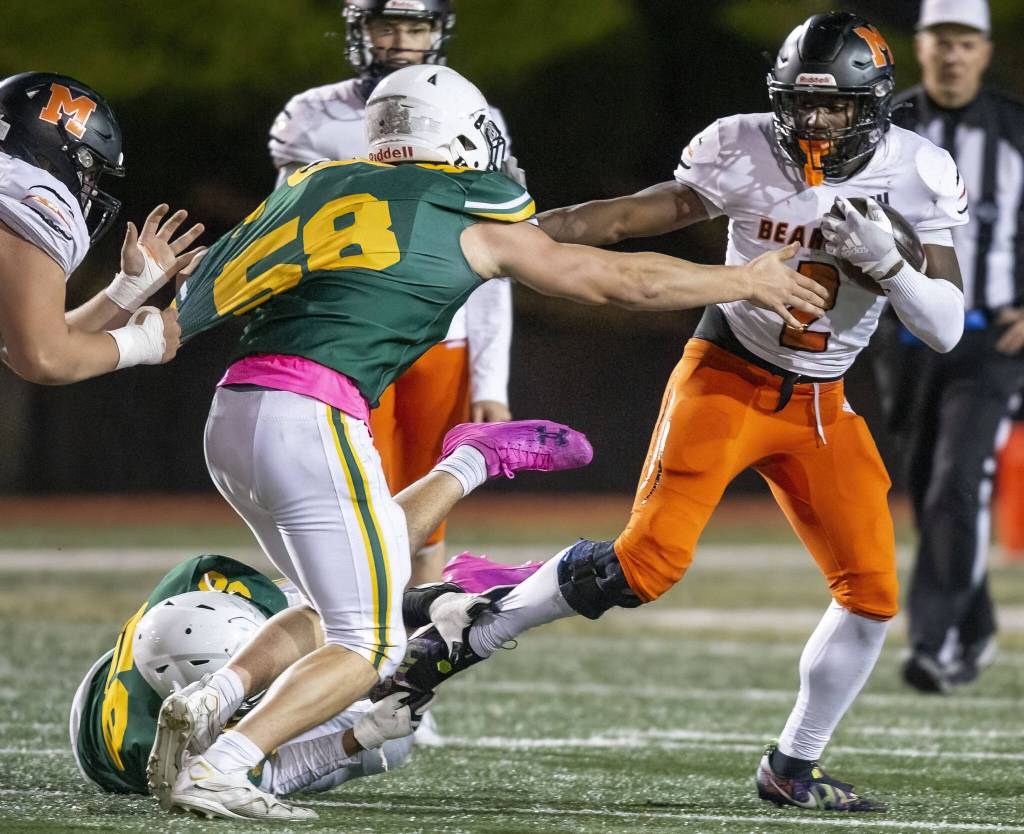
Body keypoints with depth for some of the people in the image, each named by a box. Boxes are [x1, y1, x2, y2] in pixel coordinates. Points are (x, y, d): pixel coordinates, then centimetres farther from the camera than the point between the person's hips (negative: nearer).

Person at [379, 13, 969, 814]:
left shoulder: (915, 176, -9)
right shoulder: (746, 153, -15)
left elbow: (946, 330, -9)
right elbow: (629, 216, -11)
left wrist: (887, 261, -27)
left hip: (819, 406, 4)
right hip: (727, 379, -4)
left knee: (872, 591, -3)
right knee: (648, 561, -19)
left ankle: (792, 768, 13)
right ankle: (460, 641, -5)